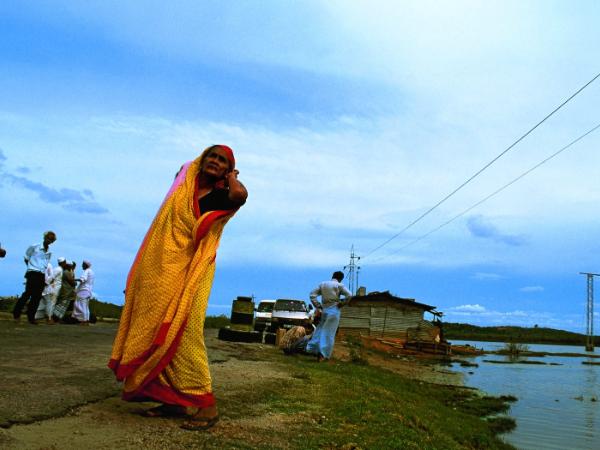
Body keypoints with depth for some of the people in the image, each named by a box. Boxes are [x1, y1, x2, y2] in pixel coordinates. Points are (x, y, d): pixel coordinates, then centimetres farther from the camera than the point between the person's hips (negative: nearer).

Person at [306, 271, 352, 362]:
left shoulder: (323, 284, 11)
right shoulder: (339, 285, -2)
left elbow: (312, 294, 7)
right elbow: (349, 295, -14)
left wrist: (317, 305, 8)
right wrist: (341, 304, -4)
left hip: (324, 310, 4)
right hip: (334, 310, -4)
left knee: (320, 330, 15)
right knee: (329, 333, -1)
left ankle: (313, 349, 11)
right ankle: (323, 354, -5)